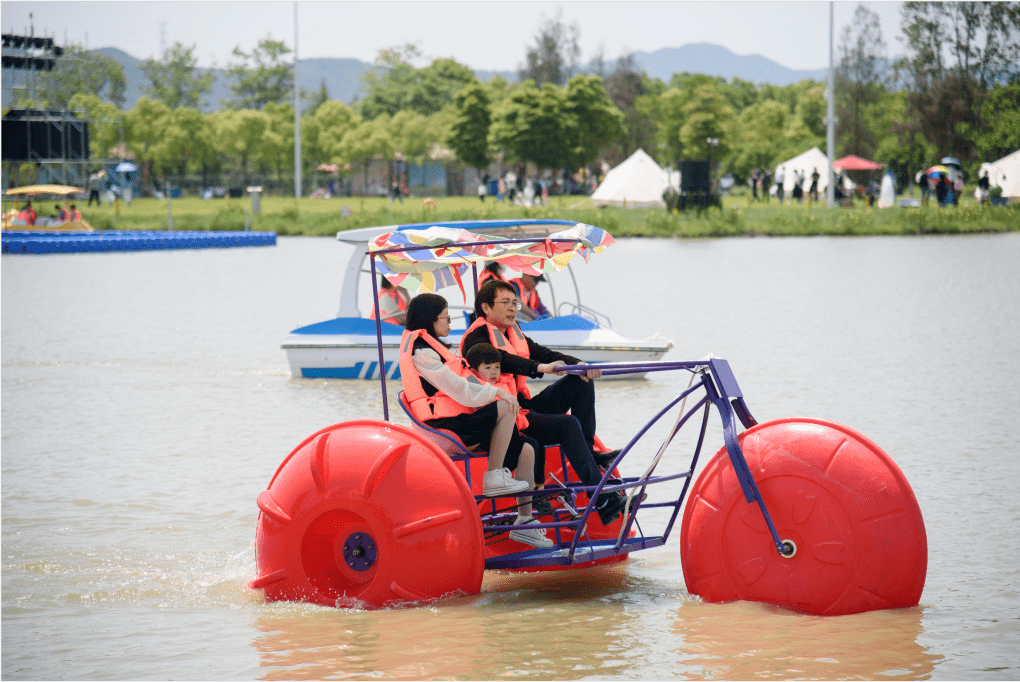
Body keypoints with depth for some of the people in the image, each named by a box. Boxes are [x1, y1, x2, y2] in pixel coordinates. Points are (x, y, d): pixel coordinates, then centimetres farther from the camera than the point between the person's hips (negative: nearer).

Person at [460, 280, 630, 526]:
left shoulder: (513, 333, 20)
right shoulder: (476, 338, -8)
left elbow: (543, 354, 7)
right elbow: (501, 360, -29)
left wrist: (577, 364, -13)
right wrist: (540, 368, -42)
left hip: (523, 407, 9)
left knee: (580, 382, 2)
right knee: (567, 424, -28)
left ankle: (588, 452, -3)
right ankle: (604, 502, -35)